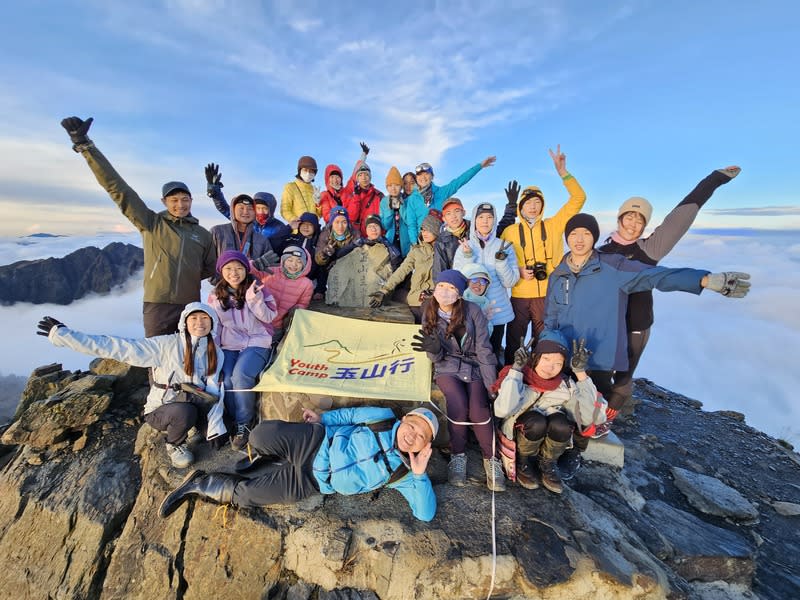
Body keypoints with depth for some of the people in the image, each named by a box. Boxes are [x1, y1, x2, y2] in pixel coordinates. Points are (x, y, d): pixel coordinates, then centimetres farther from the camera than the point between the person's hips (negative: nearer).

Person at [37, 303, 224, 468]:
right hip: (161, 409, -2)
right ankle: (174, 446, -2)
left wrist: (192, 392, -27)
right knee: (184, 413, -36)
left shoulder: (216, 353, -3)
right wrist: (62, 335, -22)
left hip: (194, 408, 3)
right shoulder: (166, 345, -16)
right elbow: (116, 347, -19)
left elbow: (214, 391, -4)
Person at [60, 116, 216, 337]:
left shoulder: (203, 235, 10)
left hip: (190, 306, 2)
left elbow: (211, 268, 18)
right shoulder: (152, 223, 4)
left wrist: (186, 276, 4)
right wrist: (85, 146, -7)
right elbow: (118, 188, -2)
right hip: (157, 304, -2)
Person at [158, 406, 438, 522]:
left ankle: (198, 485, 21)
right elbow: (351, 415, 5)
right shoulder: (385, 418, -6)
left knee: (242, 495, -9)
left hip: (312, 483, 0)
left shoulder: (403, 475, -6)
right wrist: (323, 418, 3)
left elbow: (426, 514, -11)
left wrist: (420, 475, -26)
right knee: (261, 435, -24)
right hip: (314, 444, 0)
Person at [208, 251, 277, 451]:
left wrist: (253, 299, -19)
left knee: (241, 375, -29)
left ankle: (244, 424, -10)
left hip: (256, 343, -3)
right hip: (228, 346, 3)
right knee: (226, 379, -23)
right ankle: (236, 422, -1)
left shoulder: (256, 287, 0)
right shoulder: (216, 294, 9)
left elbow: (269, 316, -5)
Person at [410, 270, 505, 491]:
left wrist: (492, 385, -13)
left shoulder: (472, 311, -9)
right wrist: (434, 349, -24)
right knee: (458, 404, -28)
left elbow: (483, 349, -9)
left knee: (479, 409, -26)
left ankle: (492, 459, -2)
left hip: (473, 367, 0)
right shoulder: (429, 314, -1)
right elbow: (437, 358, 1)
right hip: (447, 368, 1)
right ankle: (457, 455, -5)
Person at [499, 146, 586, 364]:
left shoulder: (553, 225, 5)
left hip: (548, 295, 0)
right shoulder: (510, 231, 5)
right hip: (520, 296, 0)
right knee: (514, 341, 7)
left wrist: (562, 171, -8)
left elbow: (578, 198, -1)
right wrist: (519, 271, -11)